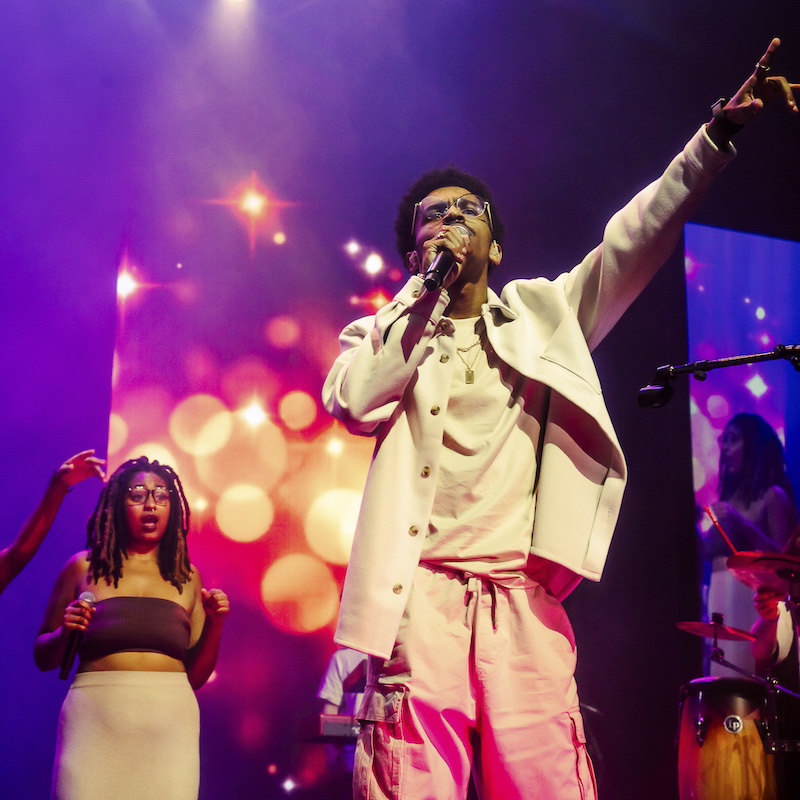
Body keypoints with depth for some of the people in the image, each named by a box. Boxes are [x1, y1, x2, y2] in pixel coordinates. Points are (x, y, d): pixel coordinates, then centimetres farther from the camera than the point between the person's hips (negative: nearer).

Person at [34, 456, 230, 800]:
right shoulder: (85, 567, 6)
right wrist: (65, 633, -7)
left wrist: (214, 625, -1)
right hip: (95, 719, -2)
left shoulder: (186, 577, 12)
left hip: (171, 721, 2)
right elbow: (43, 658, 12)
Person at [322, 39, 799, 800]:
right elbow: (353, 402, -3)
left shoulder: (542, 315, 21)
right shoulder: (384, 333, 18)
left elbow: (632, 243, 10)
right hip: (419, 596, -1)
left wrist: (717, 132, 0)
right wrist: (430, 298, 0)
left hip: (524, 600, 1)